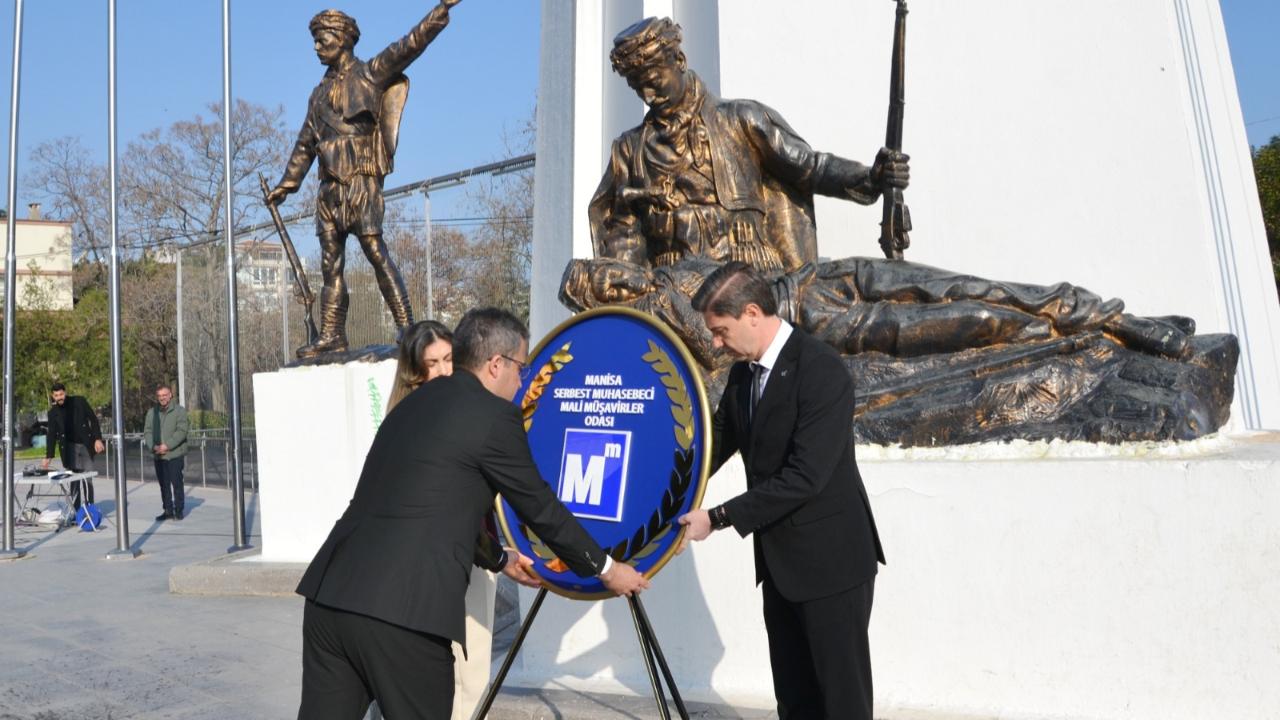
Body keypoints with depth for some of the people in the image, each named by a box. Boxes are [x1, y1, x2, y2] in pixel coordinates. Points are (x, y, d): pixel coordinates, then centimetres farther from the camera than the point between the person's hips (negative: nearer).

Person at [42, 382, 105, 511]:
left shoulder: (79, 401, -2)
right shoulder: (53, 412, 4)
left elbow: (93, 419, 0)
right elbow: (52, 434, 6)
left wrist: (98, 439, -9)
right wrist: (48, 455, 1)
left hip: (86, 445, -2)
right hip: (70, 447, 2)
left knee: (87, 479, -4)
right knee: (74, 480, -2)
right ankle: (76, 510, 2)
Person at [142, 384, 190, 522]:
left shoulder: (179, 411, -2)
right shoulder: (152, 413, 12)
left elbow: (182, 430, -11)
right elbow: (147, 431, 7)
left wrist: (167, 445, -18)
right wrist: (154, 446, -10)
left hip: (175, 454, -4)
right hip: (158, 455, 4)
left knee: (176, 483, -3)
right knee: (163, 484, 9)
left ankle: (178, 510, 5)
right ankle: (168, 510, 17)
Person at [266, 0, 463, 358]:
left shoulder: (370, 73, 4)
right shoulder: (320, 93, 23)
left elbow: (408, 46, -8)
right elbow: (305, 144, 29)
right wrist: (286, 184, 29)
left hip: (361, 181, -7)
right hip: (330, 187, 7)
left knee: (375, 251, -15)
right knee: (331, 263, 4)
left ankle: (407, 329, -16)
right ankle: (331, 336, 8)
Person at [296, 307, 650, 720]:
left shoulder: (416, 402, 18)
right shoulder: (495, 415, -5)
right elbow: (541, 509, 3)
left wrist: (499, 559, 42)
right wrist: (605, 569, 18)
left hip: (329, 593, 7)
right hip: (403, 612, -7)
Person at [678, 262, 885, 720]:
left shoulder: (821, 369, -21)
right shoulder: (743, 372, 5)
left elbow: (804, 477, -27)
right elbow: (714, 445, 13)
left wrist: (718, 518, -23)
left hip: (830, 557, -8)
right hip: (778, 558, 8)